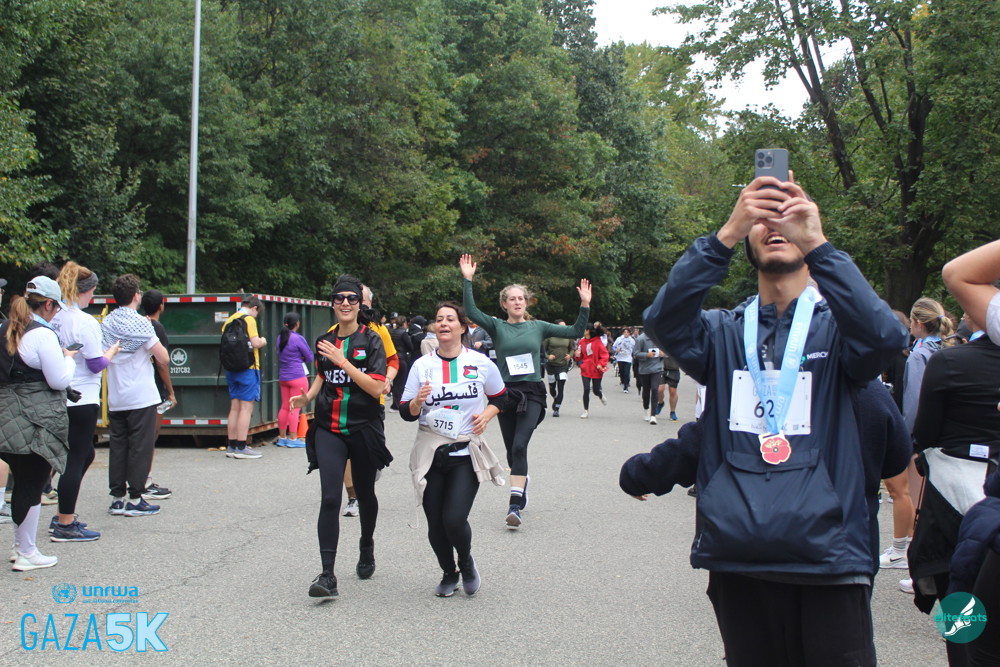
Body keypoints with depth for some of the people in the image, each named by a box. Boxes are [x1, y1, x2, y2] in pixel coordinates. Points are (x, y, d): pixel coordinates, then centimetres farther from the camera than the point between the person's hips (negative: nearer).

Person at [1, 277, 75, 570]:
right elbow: (59, 381, -15)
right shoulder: (43, 334, -16)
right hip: (36, 420, -8)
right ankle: (26, 554, 8)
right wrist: (68, 359, 4)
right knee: (32, 487, 0)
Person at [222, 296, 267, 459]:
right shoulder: (249, 319, -9)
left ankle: (231, 446, 13)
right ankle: (241, 448, -6)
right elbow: (255, 343, -17)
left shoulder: (228, 321, 14)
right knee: (246, 407, -5)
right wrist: (263, 341, 4)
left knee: (234, 408, 11)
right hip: (247, 368, -7)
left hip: (231, 369, 8)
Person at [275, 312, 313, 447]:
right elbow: (310, 357, -7)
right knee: (295, 408, -3)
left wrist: (295, 358, 6)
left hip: (283, 377, 7)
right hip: (297, 376, -7)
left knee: (284, 407, 13)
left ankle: (282, 437, 18)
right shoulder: (298, 338, -14)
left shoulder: (280, 337, 7)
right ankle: (292, 438, -2)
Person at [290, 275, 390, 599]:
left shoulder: (371, 340, -6)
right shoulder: (324, 340, 6)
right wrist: (307, 397, 4)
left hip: (364, 429, -2)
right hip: (329, 429, 2)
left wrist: (343, 362, -21)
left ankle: (367, 549, 43)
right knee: (330, 498, -13)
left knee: (365, 495, 15)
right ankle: (327, 575, -14)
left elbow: (377, 388, -15)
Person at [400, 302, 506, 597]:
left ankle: (466, 562, 18)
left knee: (455, 519, -15)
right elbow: (406, 413, 2)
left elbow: (499, 396, 15)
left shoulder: (481, 363, -1)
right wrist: (418, 401, -20)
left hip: (466, 453, -2)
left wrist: (487, 415, -4)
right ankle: (449, 574, 32)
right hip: (430, 453, 2)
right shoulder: (422, 365, 1)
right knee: (435, 524, 4)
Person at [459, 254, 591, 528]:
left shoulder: (537, 327, 8)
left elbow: (575, 332, 8)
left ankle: (515, 505, -20)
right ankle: (522, 482, 38)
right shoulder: (497, 327, 4)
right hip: (506, 393, 1)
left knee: (519, 445, -17)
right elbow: (471, 312, -12)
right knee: (512, 449, 10)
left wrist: (585, 305, -3)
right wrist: (467, 280, -19)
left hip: (532, 393, -1)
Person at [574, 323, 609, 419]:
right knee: (586, 390, -6)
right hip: (585, 369, 2)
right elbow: (580, 357, 11)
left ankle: (601, 396, 46)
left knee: (596, 391, 7)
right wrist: (577, 355, -12)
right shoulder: (582, 342, 2)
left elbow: (604, 354, -9)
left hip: (596, 370, -2)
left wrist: (601, 364, -22)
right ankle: (586, 411, 7)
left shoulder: (597, 342, -11)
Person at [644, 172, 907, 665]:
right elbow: (664, 320, -12)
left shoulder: (836, 324, 6)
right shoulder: (725, 332, 9)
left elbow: (884, 336, -17)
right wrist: (726, 233, -23)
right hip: (736, 559, 2)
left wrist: (817, 244, -26)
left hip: (828, 556, -1)